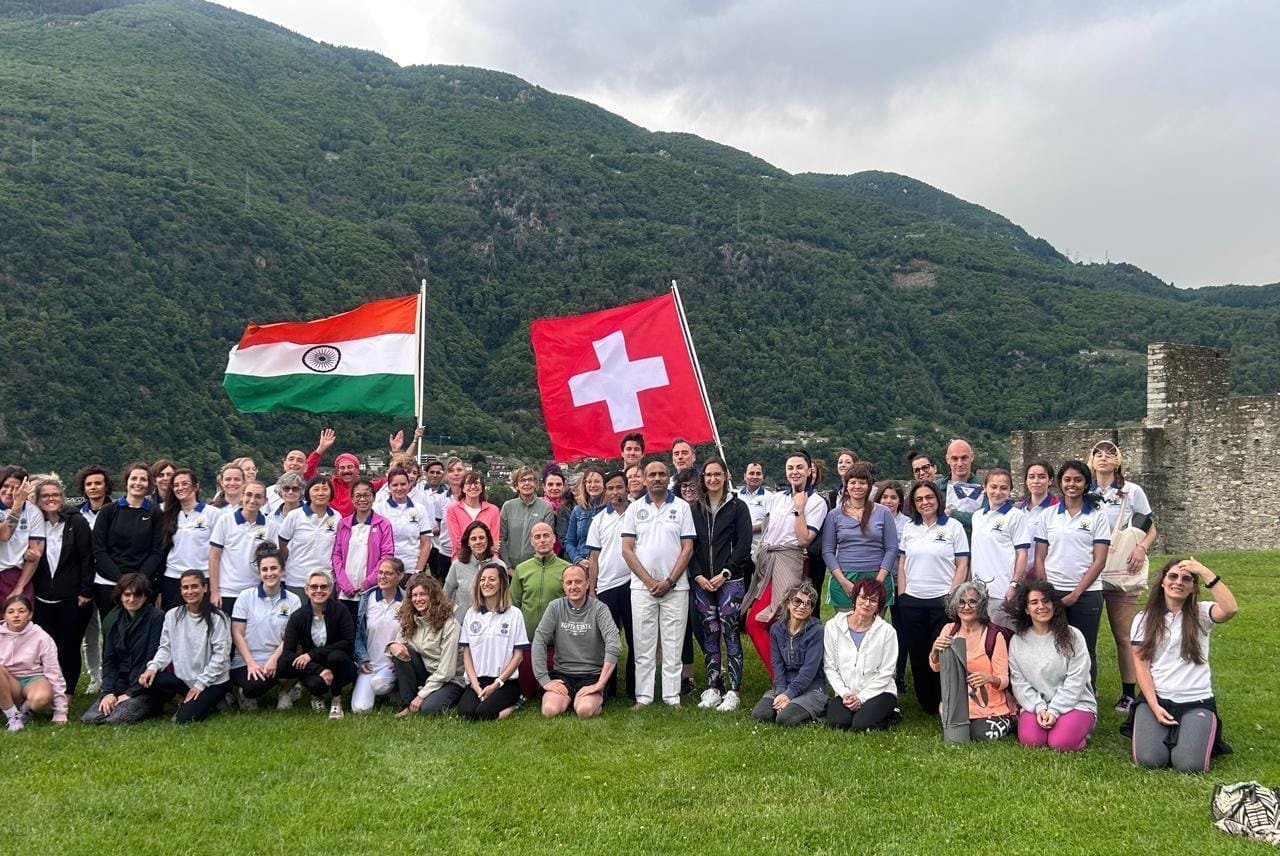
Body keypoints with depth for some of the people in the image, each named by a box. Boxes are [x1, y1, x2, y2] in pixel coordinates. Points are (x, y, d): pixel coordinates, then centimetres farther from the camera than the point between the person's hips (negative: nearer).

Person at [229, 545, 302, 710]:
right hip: (245, 661, -2)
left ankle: (286, 691, 2)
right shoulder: (246, 596, 0)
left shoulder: (293, 600, 2)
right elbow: (237, 634, -2)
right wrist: (251, 663, -12)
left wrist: (273, 659, -18)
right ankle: (244, 692, 5)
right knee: (253, 687, -34)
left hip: (276, 660, 2)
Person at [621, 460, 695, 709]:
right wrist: (649, 581, -7)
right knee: (643, 645, 3)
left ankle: (672, 696, 9)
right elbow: (627, 550, 2)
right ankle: (643, 696, 9)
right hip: (642, 586, 1)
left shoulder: (682, 507, 4)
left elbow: (687, 548, 0)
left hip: (675, 587, -1)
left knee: (673, 645, 2)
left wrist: (669, 582, -8)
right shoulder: (635, 509, 7)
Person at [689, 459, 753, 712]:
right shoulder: (694, 509, 11)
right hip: (702, 582, 3)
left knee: (731, 635, -4)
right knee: (710, 636, 6)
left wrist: (725, 573, -11)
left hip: (730, 580, -3)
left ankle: (733, 691, 0)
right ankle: (712, 688, 12)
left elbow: (744, 543, -4)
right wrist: (698, 575, -5)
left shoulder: (737, 507, 3)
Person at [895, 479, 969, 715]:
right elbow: (902, 564, 13)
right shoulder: (909, 528, 10)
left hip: (942, 600, -4)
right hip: (912, 601, 4)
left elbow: (962, 565, -3)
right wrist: (902, 595, 5)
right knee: (917, 655, 7)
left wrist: (952, 596, -10)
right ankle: (926, 705, 19)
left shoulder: (953, 527, -1)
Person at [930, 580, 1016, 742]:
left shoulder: (994, 636, -11)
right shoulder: (949, 630, 1)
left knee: (981, 734, -24)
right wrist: (935, 650, -17)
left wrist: (990, 678, -32)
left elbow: (1004, 680, -9)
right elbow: (936, 667, 5)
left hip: (991, 708, -1)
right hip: (958, 706, 2)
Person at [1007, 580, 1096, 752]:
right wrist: (1039, 708, -14)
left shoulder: (1072, 636, -3)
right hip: (1036, 704, 2)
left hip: (1074, 703, -2)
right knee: (1030, 740, -25)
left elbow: (1075, 680, -8)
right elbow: (1019, 682, 0)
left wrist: (1054, 711, -15)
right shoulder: (1017, 641, 4)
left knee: (1061, 743, -26)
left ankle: (1081, 728, 6)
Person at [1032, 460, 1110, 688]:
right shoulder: (1048, 516, 8)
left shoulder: (1097, 516, 2)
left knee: (1085, 652, 5)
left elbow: (1099, 561, -2)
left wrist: (1075, 594, -8)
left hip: (1086, 594, -1)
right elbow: (1040, 559, 8)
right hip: (1053, 593, 1)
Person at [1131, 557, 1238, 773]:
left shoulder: (1200, 614, 0)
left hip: (1196, 701, -1)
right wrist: (1154, 706, -11)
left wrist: (1206, 573, -25)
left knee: (1189, 765, -21)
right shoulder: (1144, 618, 4)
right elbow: (1141, 665, -1)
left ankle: (1202, 733, 13)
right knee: (1149, 760, -20)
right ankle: (1162, 731, 14)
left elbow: (1230, 610, -24)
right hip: (1155, 699, 1)